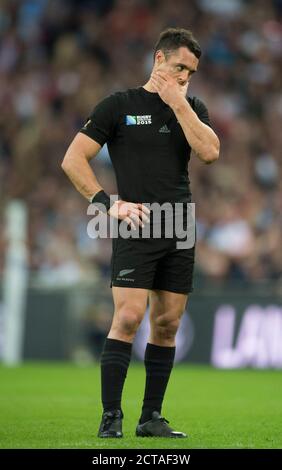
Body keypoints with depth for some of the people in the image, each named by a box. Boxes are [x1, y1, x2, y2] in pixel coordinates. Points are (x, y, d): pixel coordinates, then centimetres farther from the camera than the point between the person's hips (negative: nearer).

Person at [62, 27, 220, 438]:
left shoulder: (192, 108, 13)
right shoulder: (119, 106, 2)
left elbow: (209, 151, -6)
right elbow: (73, 160, 0)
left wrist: (178, 103, -7)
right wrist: (109, 204, -8)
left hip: (180, 234, 4)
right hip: (136, 227, -4)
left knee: (167, 325, 5)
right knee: (128, 318, -14)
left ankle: (151, 417, 13)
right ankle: (111, 418, -10)